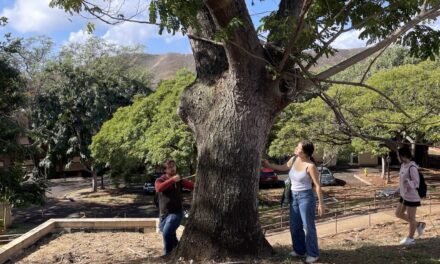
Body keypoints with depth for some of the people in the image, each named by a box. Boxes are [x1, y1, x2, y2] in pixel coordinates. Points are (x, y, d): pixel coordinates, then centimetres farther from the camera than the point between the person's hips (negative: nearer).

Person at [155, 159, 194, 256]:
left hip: (176, 213, -2)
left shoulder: (179, 180, 4)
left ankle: (168, 255, -4)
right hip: (164, 214, 2)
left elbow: (192, 186, -9)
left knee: (167, 233, -20)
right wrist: (172, 180, -35)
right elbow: (159, 188, -25)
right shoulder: (160, 180, -1)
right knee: (171, 236, 14)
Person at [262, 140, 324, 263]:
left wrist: (321, 203, -14)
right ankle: (299, 250, 27)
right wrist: (269, 165, 18)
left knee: (308, 226, 0)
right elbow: (283, 167, 21)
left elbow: (317, 185, -15)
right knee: (295, 226, 13)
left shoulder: (310, 166, -19)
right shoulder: (294, 159, 0)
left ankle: (313, 254, 12)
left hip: (306, 197, -7)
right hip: (294, 197, 7)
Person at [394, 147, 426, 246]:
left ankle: (410, 238, 23)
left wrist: (408, 182, -38)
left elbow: (416, 183, -21)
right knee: (398, 213, 15)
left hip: (412, 197, -9)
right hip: (404, 195, 9)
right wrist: (398, 190, 18)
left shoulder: (412, 168, -22)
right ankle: (418, 224, 30)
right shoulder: (403, 166, 5)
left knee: (411, 217, 6)